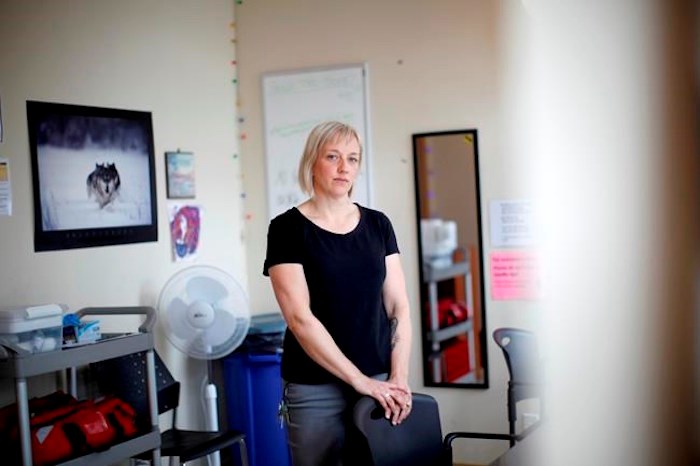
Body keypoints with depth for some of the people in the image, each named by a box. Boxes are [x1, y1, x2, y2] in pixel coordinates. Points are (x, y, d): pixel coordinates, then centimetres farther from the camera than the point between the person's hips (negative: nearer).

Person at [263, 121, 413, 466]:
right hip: (315, 389, -3)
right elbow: (300, 318, -13)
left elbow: (398, 306, 5)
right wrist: (360, 381, -15)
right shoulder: (288, 228, -6)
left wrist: (398, 377, -8)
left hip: (378, 382, 4)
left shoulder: (377, 225, 7)